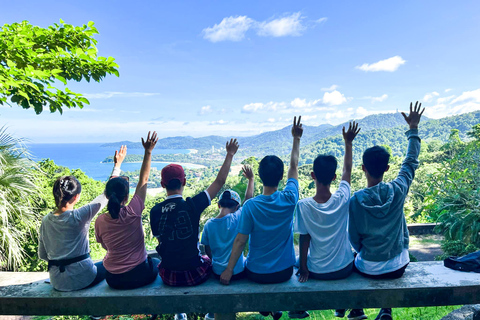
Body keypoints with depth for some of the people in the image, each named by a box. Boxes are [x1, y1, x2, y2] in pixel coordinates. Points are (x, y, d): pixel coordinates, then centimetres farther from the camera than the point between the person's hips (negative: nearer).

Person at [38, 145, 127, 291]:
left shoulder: (45, 221, -5)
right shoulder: (80, 216, -20)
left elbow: (42, 255, 5)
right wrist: (117, 165, -6)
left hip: (57, 282, 5)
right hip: (82, 278, -5)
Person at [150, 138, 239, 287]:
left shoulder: (155, 211, -10)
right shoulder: (192, 205, -19)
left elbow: (160, 240, 2)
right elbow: (219, 182, -11)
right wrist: (230, 155, -2)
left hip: (169, 277, 3)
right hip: (194, 274, -2)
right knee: (208, 259, 31)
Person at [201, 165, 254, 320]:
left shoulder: (209, 224, -8)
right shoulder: (236, 218, -17)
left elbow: (208, 252, 0)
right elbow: (248, 199, -7)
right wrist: (251, 179, 3)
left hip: (218, 273, 3)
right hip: (238, 272, -2)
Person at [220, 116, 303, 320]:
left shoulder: (250, 206, -21)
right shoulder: (289, 199, -18)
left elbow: (240, 240, -17)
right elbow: (294, 166, -4)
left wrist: (229, 269, -6)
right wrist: (296, 139, 5)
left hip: (256, 273, -1)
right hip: (285, 272, 2)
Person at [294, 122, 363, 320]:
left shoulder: (303, 206, -22)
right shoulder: (342, 199, -20)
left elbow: (304, 240, -14)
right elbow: (347, 170, -4)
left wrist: (303, 268, -1)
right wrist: (348, 143, 6)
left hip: (317, 272, -1)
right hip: (343, 269, 1)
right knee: (354, 259, 34)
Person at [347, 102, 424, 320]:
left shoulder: (355, 200, -21)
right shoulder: (397, 191, -18)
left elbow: (354, 239, -10)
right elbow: (411, 162, -1)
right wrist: (413, 128, 8)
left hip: (368, 269, -2)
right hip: (398, 268, 2)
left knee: (356, 256, 32)